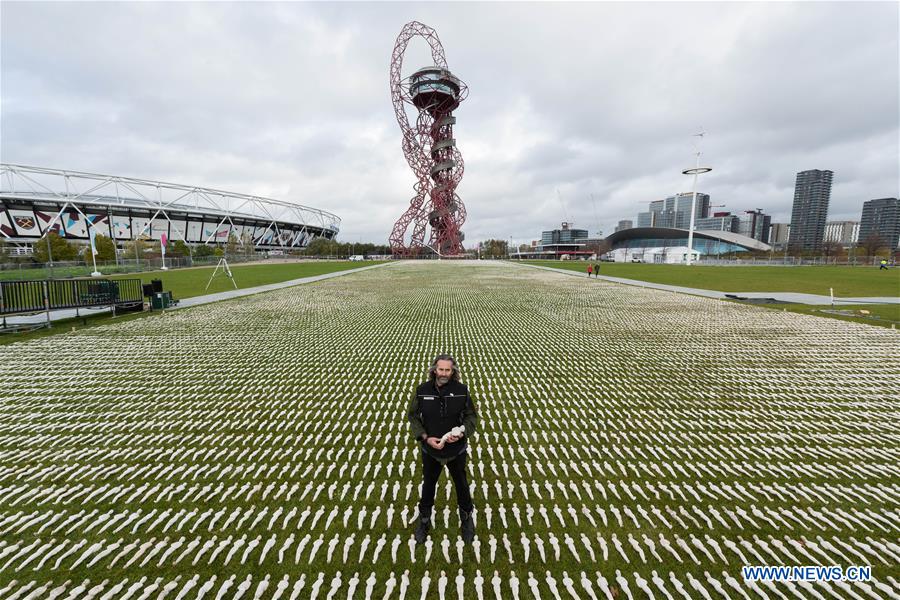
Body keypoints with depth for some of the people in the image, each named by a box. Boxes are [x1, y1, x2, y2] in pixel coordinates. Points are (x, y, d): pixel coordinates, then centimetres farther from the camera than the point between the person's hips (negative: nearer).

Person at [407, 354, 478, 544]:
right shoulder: (422, 391, -16)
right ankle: (424, 521, 51)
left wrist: (462, 433, -24)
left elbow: (472, 415, -8)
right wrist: (425, 437, -19)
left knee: (461, 485, 23)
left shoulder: (461, 390, -18)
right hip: (430, 450, 1)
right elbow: (413, 416, -7)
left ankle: (466, 518, 51)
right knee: (428, 485, 24)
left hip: (457, 450, 0)